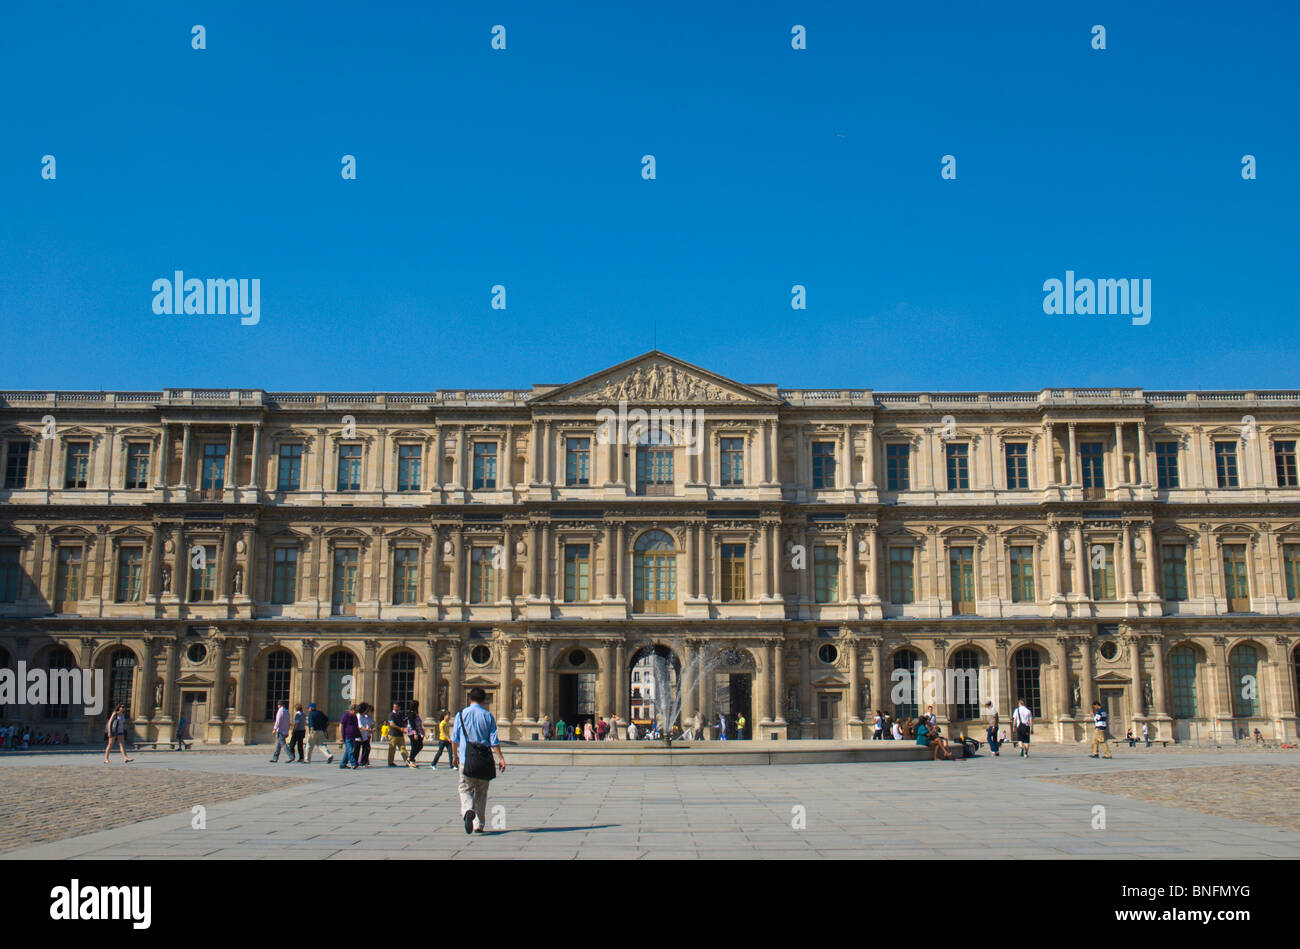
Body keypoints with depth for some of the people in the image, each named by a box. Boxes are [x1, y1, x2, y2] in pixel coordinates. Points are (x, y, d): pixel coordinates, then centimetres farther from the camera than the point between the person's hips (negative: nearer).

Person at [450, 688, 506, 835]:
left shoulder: (461, 714, 1)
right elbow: (494, 740, -3)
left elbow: (454, 738, 6)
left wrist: (454, 755, 18)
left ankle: (468, 810, -28)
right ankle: (479, 824, 15)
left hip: (466, 758, -1)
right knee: (481, 791, 13)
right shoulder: (488, 716, 1)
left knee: (465, 788, 3)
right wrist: (500, 758, 1)